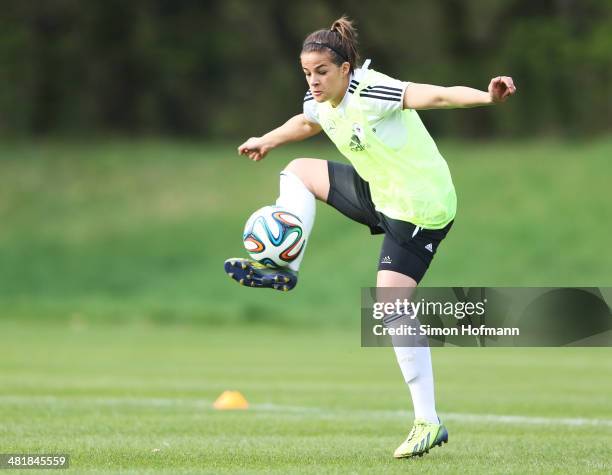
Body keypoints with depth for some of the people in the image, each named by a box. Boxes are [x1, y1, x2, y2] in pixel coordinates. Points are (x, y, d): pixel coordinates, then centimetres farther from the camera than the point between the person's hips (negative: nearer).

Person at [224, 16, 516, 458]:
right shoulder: (320, 103, 0)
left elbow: (435, 95, -41)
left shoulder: (371, 92, -27)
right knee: (299, 171, 19)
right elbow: (307, 123, 27)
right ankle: (283, 269, 21)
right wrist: (268, 140, 44)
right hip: (380, 194, 9)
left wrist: (487, 96, -59)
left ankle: (429, 423, -14)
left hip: (420, 210, -9)